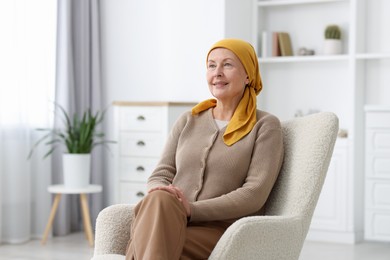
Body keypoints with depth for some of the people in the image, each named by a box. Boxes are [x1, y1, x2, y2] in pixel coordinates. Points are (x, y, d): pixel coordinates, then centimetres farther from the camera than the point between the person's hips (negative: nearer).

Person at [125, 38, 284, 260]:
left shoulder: (266, 126, 5)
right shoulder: (188, 121, 19)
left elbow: (255, 194, -7)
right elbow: (160, 175, 13)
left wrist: (193, 209, -19)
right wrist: (161, 197, -14)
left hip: (222, 232, -4)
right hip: (170, 225, 4)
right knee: (158, 201, -36)